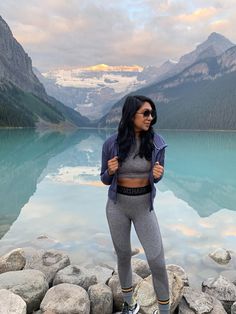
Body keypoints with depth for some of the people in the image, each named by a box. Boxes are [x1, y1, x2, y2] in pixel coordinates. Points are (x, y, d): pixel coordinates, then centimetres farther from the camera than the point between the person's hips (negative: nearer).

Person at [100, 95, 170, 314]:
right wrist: (110, 171, -22)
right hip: (117, 205, 0)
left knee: (157, 261, -1)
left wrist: (158, 174, -20)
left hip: (144, 206, 0)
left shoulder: (156, 143, -10)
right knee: (123, 256, 15)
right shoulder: (111, 144, -11)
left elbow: (156, 176, 4)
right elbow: (105, 180, 1)